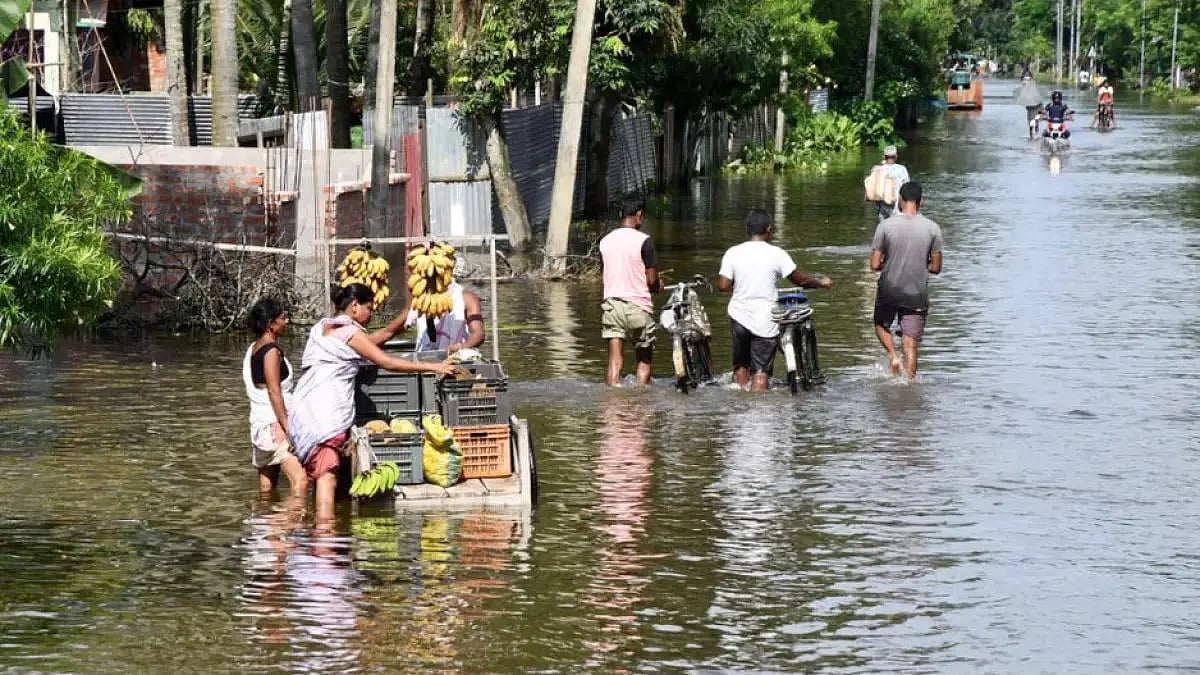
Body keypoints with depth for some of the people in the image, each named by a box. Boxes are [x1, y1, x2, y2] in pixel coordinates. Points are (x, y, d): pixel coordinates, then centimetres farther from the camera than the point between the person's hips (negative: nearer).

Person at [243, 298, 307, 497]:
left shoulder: (254, 348, 15)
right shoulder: (272, 350, -12)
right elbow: (274, 392, -17)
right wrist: (288, 428, -19)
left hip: (259, 421, 10)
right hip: (274, 423, -10)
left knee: (267, 485, 10)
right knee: (299, 480, -20)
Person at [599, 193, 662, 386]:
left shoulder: (606, 240, 5)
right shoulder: (643, 241, -11)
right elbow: (652, 280, -11)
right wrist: (658, 286, 12)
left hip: (611, 303, 3)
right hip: (638, 305, -3)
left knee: (614, 361, -1)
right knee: (644, 360, 12)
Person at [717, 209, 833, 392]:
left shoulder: (733, 253, -3)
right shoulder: (776, 254, -9)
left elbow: (723, 286, -7)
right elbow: (800, 280, -2)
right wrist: (821, 282, 16)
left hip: (739, 317, 3)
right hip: (765, 322, -3)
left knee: (741, 366, 21)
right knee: (761, 371, 2)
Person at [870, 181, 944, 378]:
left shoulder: (886, 226, -11)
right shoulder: (932, 228, -7)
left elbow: (875, 265, -9)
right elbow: (936, 267, -2)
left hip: (889, 291, 0)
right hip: (917, 295, 0)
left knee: (882, 325, 27)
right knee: (910, 346, 6)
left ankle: (892, 355, 4)